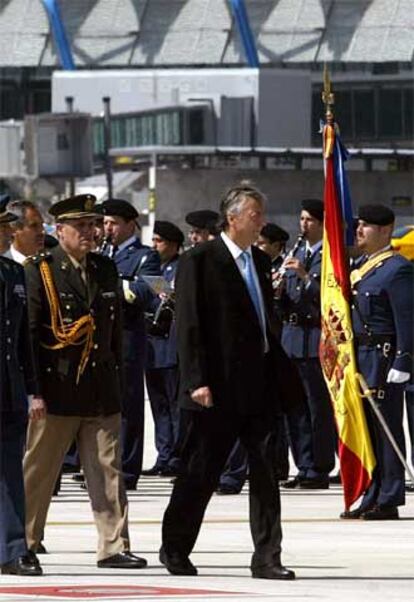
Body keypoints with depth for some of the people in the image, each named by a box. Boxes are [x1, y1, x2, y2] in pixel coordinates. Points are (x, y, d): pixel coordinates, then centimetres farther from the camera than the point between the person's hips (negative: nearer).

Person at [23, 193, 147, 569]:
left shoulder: (105, 270, 13)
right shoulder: (41, 271, -4)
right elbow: (28, 333, -8)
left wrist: (117, 380, 16)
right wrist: (33, 391, -13)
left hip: (102, 392, 5)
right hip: (57, 390, -5)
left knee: (108, 471, 1)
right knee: (37, 472, 3)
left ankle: (113, 547, 3)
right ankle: (24, 543, 14)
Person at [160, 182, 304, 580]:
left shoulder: (260, 261, 14)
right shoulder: (200, 260, -8)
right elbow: (189, 325, -11)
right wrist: (197, 381, -17)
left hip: (261, 383, 6)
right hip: (219, 388, -6)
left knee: (265, 472, 3)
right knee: (200, 472, 2)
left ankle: (267, 558, 5)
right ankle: (175, 550, 16)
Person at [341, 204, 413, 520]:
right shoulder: (362, 268, 17)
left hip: (384, 358, -9)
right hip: (360, 358, 9)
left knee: (387, 428, -5)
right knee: (367, 428, 11)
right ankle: (372, 497, 16)